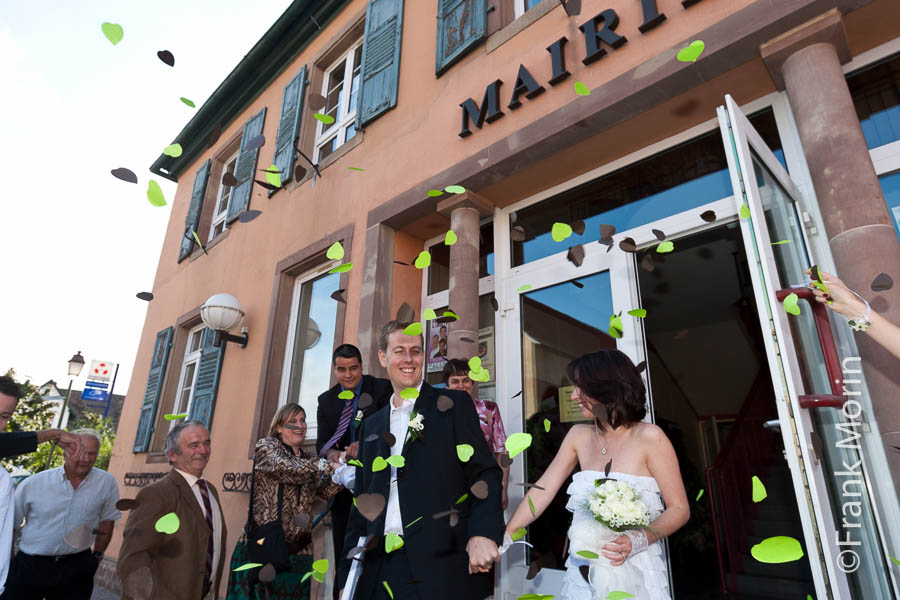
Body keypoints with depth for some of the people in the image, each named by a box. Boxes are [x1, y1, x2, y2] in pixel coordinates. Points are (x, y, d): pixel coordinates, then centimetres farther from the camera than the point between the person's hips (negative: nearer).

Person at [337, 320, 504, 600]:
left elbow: (485, 473, -7)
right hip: (380, 568, 5)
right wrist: (349, 575, 11)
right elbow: (362, 502, 15)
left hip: (441, 567, -4)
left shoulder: (454, 404, -1)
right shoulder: (371, 425, 13)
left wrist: (482, 534, -22)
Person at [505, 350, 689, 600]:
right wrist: (503, 539, -4)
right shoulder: (578, 436, 1)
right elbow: (543, 490, 0)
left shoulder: (649, 437, -13)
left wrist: (639, 541, -25)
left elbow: (679, 508, -9)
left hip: (633, 574, -4)